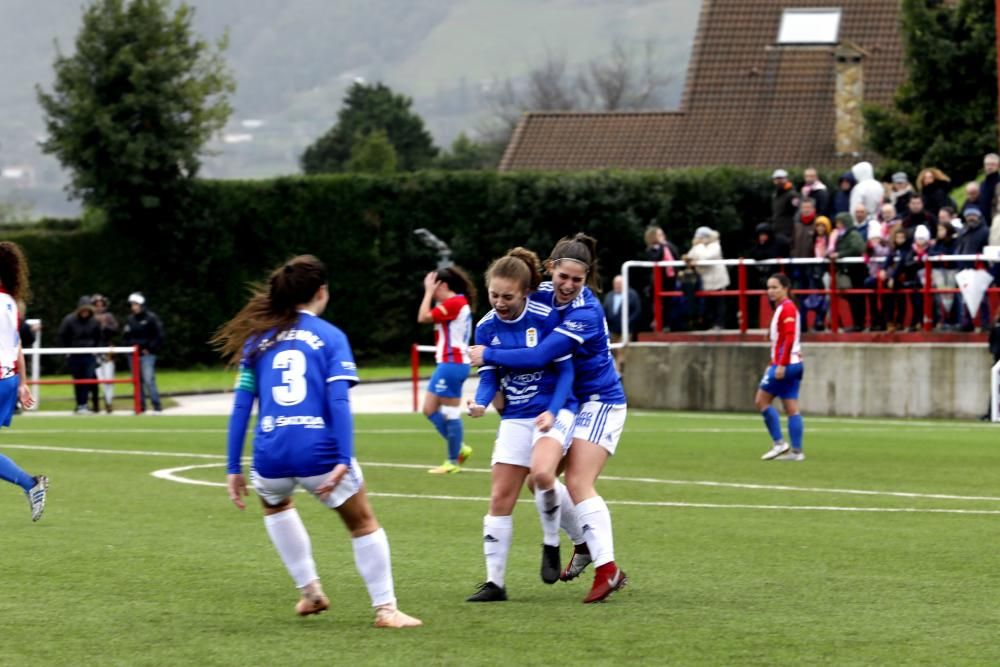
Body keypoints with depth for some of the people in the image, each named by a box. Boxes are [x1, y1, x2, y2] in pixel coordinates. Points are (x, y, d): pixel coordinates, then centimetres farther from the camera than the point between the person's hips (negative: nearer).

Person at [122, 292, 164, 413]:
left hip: (147, 355, -6)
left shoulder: (151, 318, -5)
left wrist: (150, 349, -10)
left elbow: (159, 336, -7)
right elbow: (125, 337, 20)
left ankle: (157, 407, -12)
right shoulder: (130, 320, 11)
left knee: (149, 380, -14)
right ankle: (140, 407, 15)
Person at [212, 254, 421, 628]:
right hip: (319, 453, -3)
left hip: (270, 455, 3)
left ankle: (309, 591, 35)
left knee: (275, 504, 36)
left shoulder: (258, 340, 13)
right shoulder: (330, 337, 4)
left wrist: (233, 468, 11)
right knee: (363, 523, 16)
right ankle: (385, 608, 11)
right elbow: (338, 401, -9)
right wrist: (344, 460, -15)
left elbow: (241, 407, 9)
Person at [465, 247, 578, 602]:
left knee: (541, 473, -30)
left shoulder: (546, 317, -13)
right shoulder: (486, 327, -1)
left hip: (554, 410, -4)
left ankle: (552, 543, -4)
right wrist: (480, 402, -20)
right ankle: (495, 582, 7)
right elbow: (489, 376, 1)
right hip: (514, 418, 5)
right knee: (500, 498, -1)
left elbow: (565, 369, -8)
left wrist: (552, 412, -20)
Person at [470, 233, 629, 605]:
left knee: (578, 483, -19)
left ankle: (608, 569, -21)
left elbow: (541, 356, -32)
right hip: (567, 401, 8)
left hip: (600, 402, -8)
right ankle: (586, 543, 24)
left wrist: (488, 356, -21)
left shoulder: (586, 313, -26)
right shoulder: (541, 295, -3)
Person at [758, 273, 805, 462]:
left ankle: (779, 443, -4)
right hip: (793, 365, 9)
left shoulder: (787, 308, -11)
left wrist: (781, 365, -24)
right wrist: (774, 363, 24)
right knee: (792, 409, 5)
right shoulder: (782, 308, 17)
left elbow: (789, 338, -20)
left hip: (786, 365, -9)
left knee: (761, 400, -4)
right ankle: (796, 451, 3)